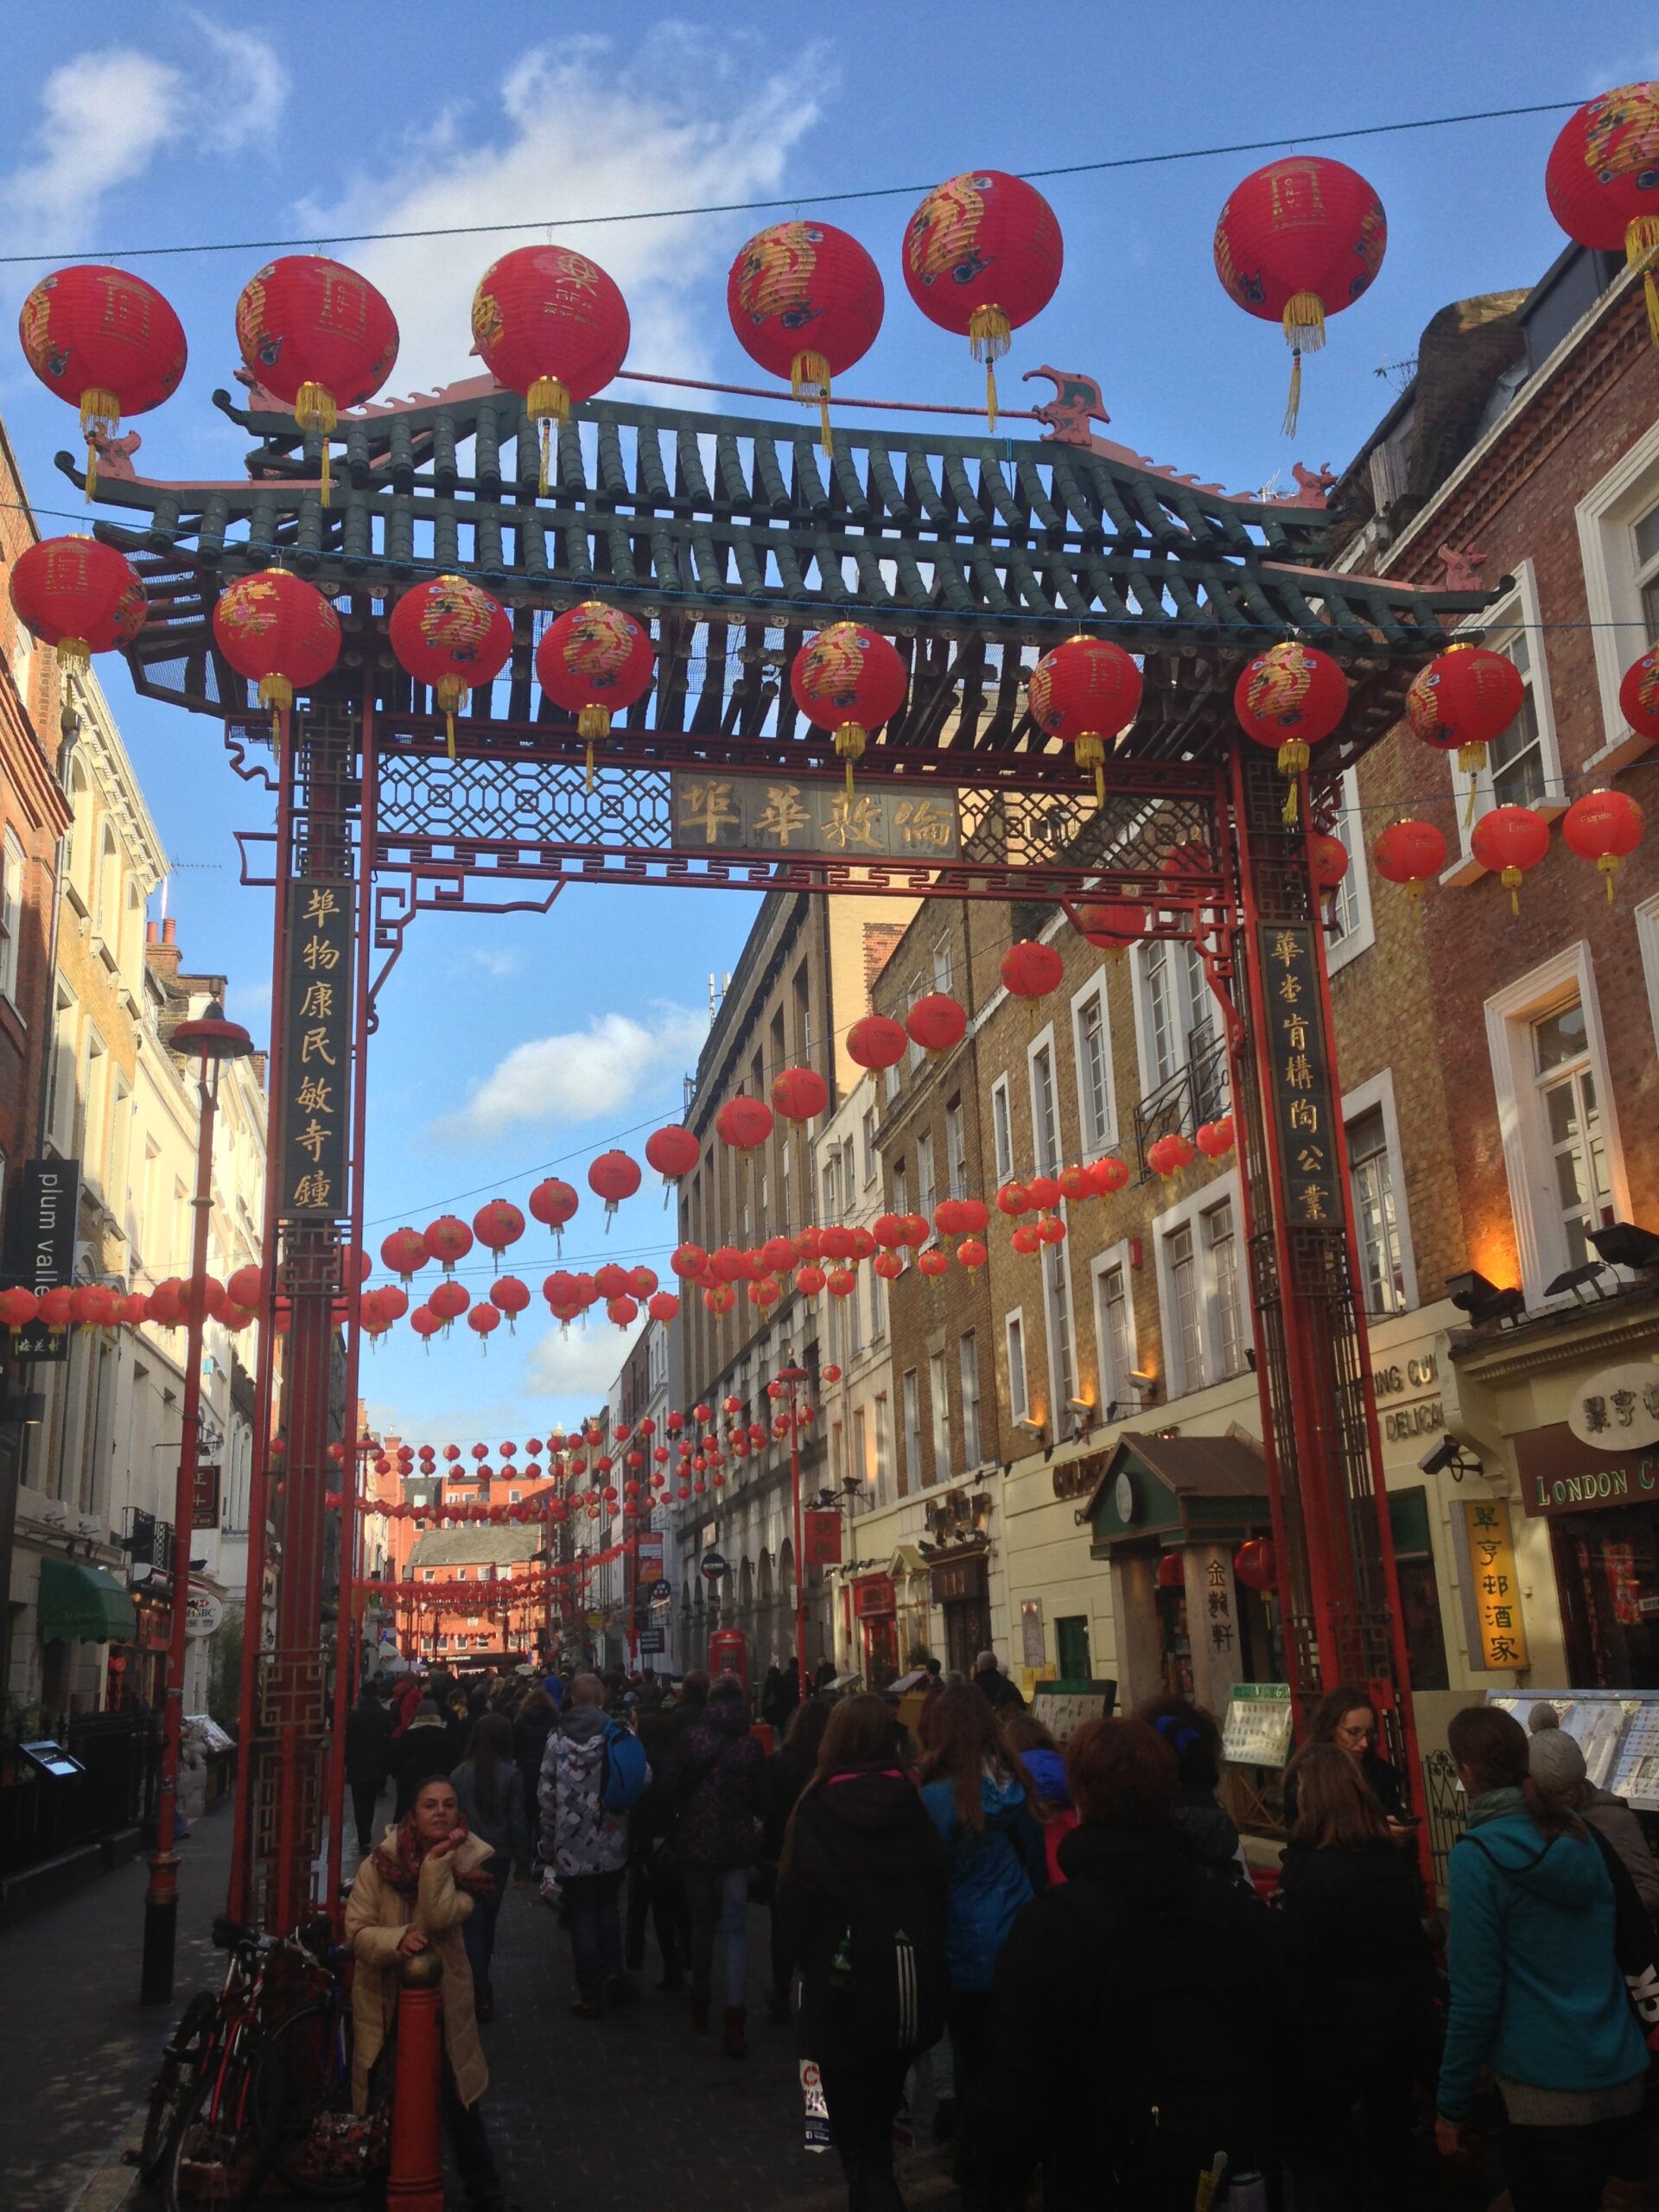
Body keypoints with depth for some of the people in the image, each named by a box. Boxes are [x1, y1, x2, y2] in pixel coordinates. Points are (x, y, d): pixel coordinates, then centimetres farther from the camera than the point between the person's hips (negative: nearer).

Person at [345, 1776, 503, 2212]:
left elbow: (441, 1919, -25)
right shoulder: (381, 1861, -12)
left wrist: (438, 1860, -30)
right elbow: (357, 1932, -15)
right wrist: (398, 1939, -32)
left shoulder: (468, 1860, -11)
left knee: (458, 2097, 6)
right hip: (384, 1997, 0)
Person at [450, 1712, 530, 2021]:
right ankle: (480, 1981, 28)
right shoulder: (509, 1774, -9)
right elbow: (517, 1822, -6)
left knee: (473, 1922, 4)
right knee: (489, 1920, 17)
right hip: (498, 1856, 0)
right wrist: (523, 1863, 3)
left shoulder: (460, 1774, -7)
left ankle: (480, 1989, -5)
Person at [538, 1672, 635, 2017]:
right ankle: (612, 1970, 7)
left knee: (582, 1917, 9)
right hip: (612, 1845, 1)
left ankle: (591, 1996, 12)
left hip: (573, 1847, -1)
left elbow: (546, 1795, -4)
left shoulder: (557, 1740, -6)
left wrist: (548, 1846, 6)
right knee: (608, 1906, 21)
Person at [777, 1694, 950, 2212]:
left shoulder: (817, 1810, -14)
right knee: (879, 2119, 27)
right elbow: (940, 1893, 1)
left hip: (845, 1994, -4)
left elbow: (795, 1903, -10)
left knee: (861, 2145, 6)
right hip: (914, 1992, 4)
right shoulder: (913, 1808, -4)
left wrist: (813, 1965, 7)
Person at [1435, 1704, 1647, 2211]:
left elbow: (1475, 1995, -15)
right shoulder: (1576, 1832, 3)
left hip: (1547, 2093, -6)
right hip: (1624, 2080, 6)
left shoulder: (1477, 1855, -16)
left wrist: (1451, 2106, -5)